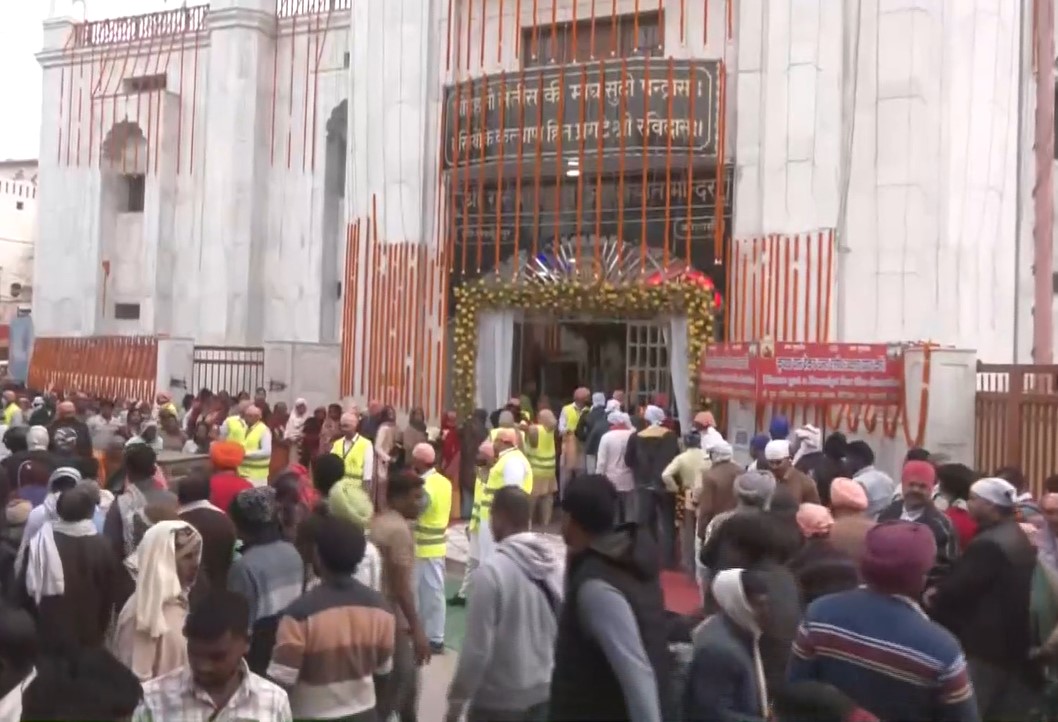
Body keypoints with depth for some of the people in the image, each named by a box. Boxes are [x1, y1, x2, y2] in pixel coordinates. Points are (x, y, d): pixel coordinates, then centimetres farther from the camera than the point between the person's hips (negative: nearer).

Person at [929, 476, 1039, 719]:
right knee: (1008, 711, 16)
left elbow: (956, 589, -19)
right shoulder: (1019, 537, 11)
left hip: (986, 646, -10)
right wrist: (941, 594, 6)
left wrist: (932, 600, 1)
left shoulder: (988, 544, -22)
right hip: (1016, 643, 10)